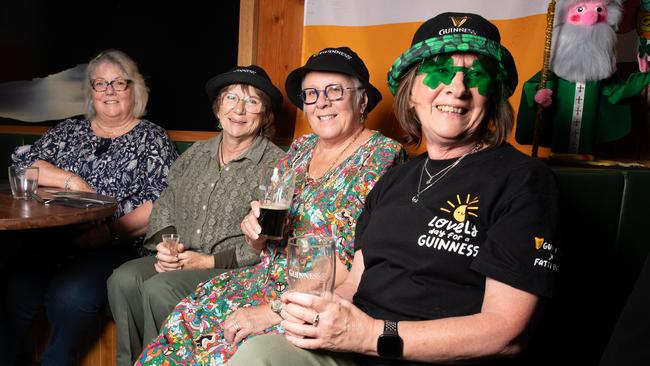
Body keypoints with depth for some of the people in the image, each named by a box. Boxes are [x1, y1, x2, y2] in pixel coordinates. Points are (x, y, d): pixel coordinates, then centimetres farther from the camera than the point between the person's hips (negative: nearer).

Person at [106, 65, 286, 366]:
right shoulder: (195, 154, 14)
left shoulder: (276, 165, -6)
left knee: (160, 289, -27)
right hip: (179, 260, 5)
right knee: (124, 279, -20)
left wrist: (211, 261, -15)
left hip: (235, 270, -5)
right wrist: (165, 242, -3)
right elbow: (164, 205, 17)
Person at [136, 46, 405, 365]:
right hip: (267, 282, 6)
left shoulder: (383, 156, -11)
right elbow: (261, 245, 14)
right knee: (180, 325, -10)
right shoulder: (300, 149, 8)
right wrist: (255, 228, -10)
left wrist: (273, 311, -19)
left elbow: (357, 270, -18)